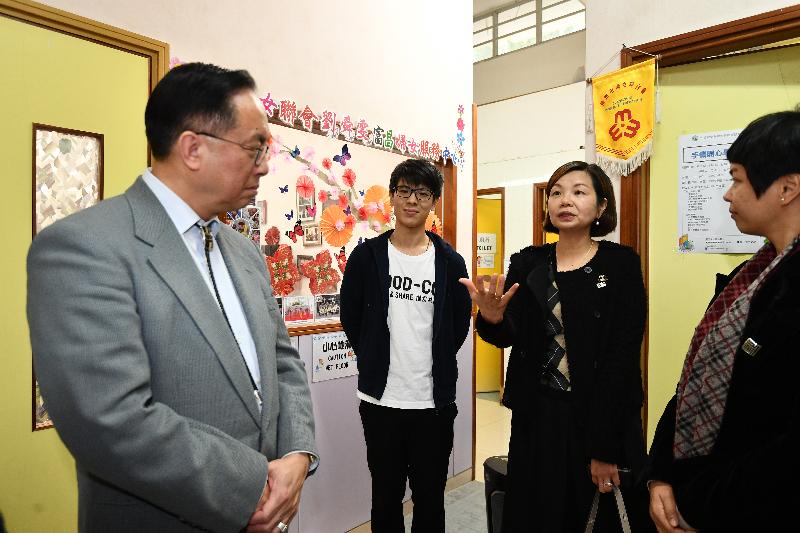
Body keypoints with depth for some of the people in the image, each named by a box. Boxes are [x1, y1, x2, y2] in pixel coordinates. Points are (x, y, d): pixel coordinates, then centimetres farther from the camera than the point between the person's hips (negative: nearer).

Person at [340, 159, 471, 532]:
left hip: (434, 401, 1)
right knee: (386, 495, 16)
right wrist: (375, 361, 4)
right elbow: (351, 318, 5)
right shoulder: (366, 256, -1)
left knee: (430, 497, 16)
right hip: (380, 399, 0)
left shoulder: (450, 262, 1)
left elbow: (459, 324, 8)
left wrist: (438, 365, 6)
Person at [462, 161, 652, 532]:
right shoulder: (527, 264, 3)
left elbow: (622, 356, -10)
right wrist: (492, 319, -28)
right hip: (536, 417, 3)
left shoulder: (620, 264, -6)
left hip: (602, 417, -2)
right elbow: (510, 335, -4)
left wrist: (604, 447, -12)